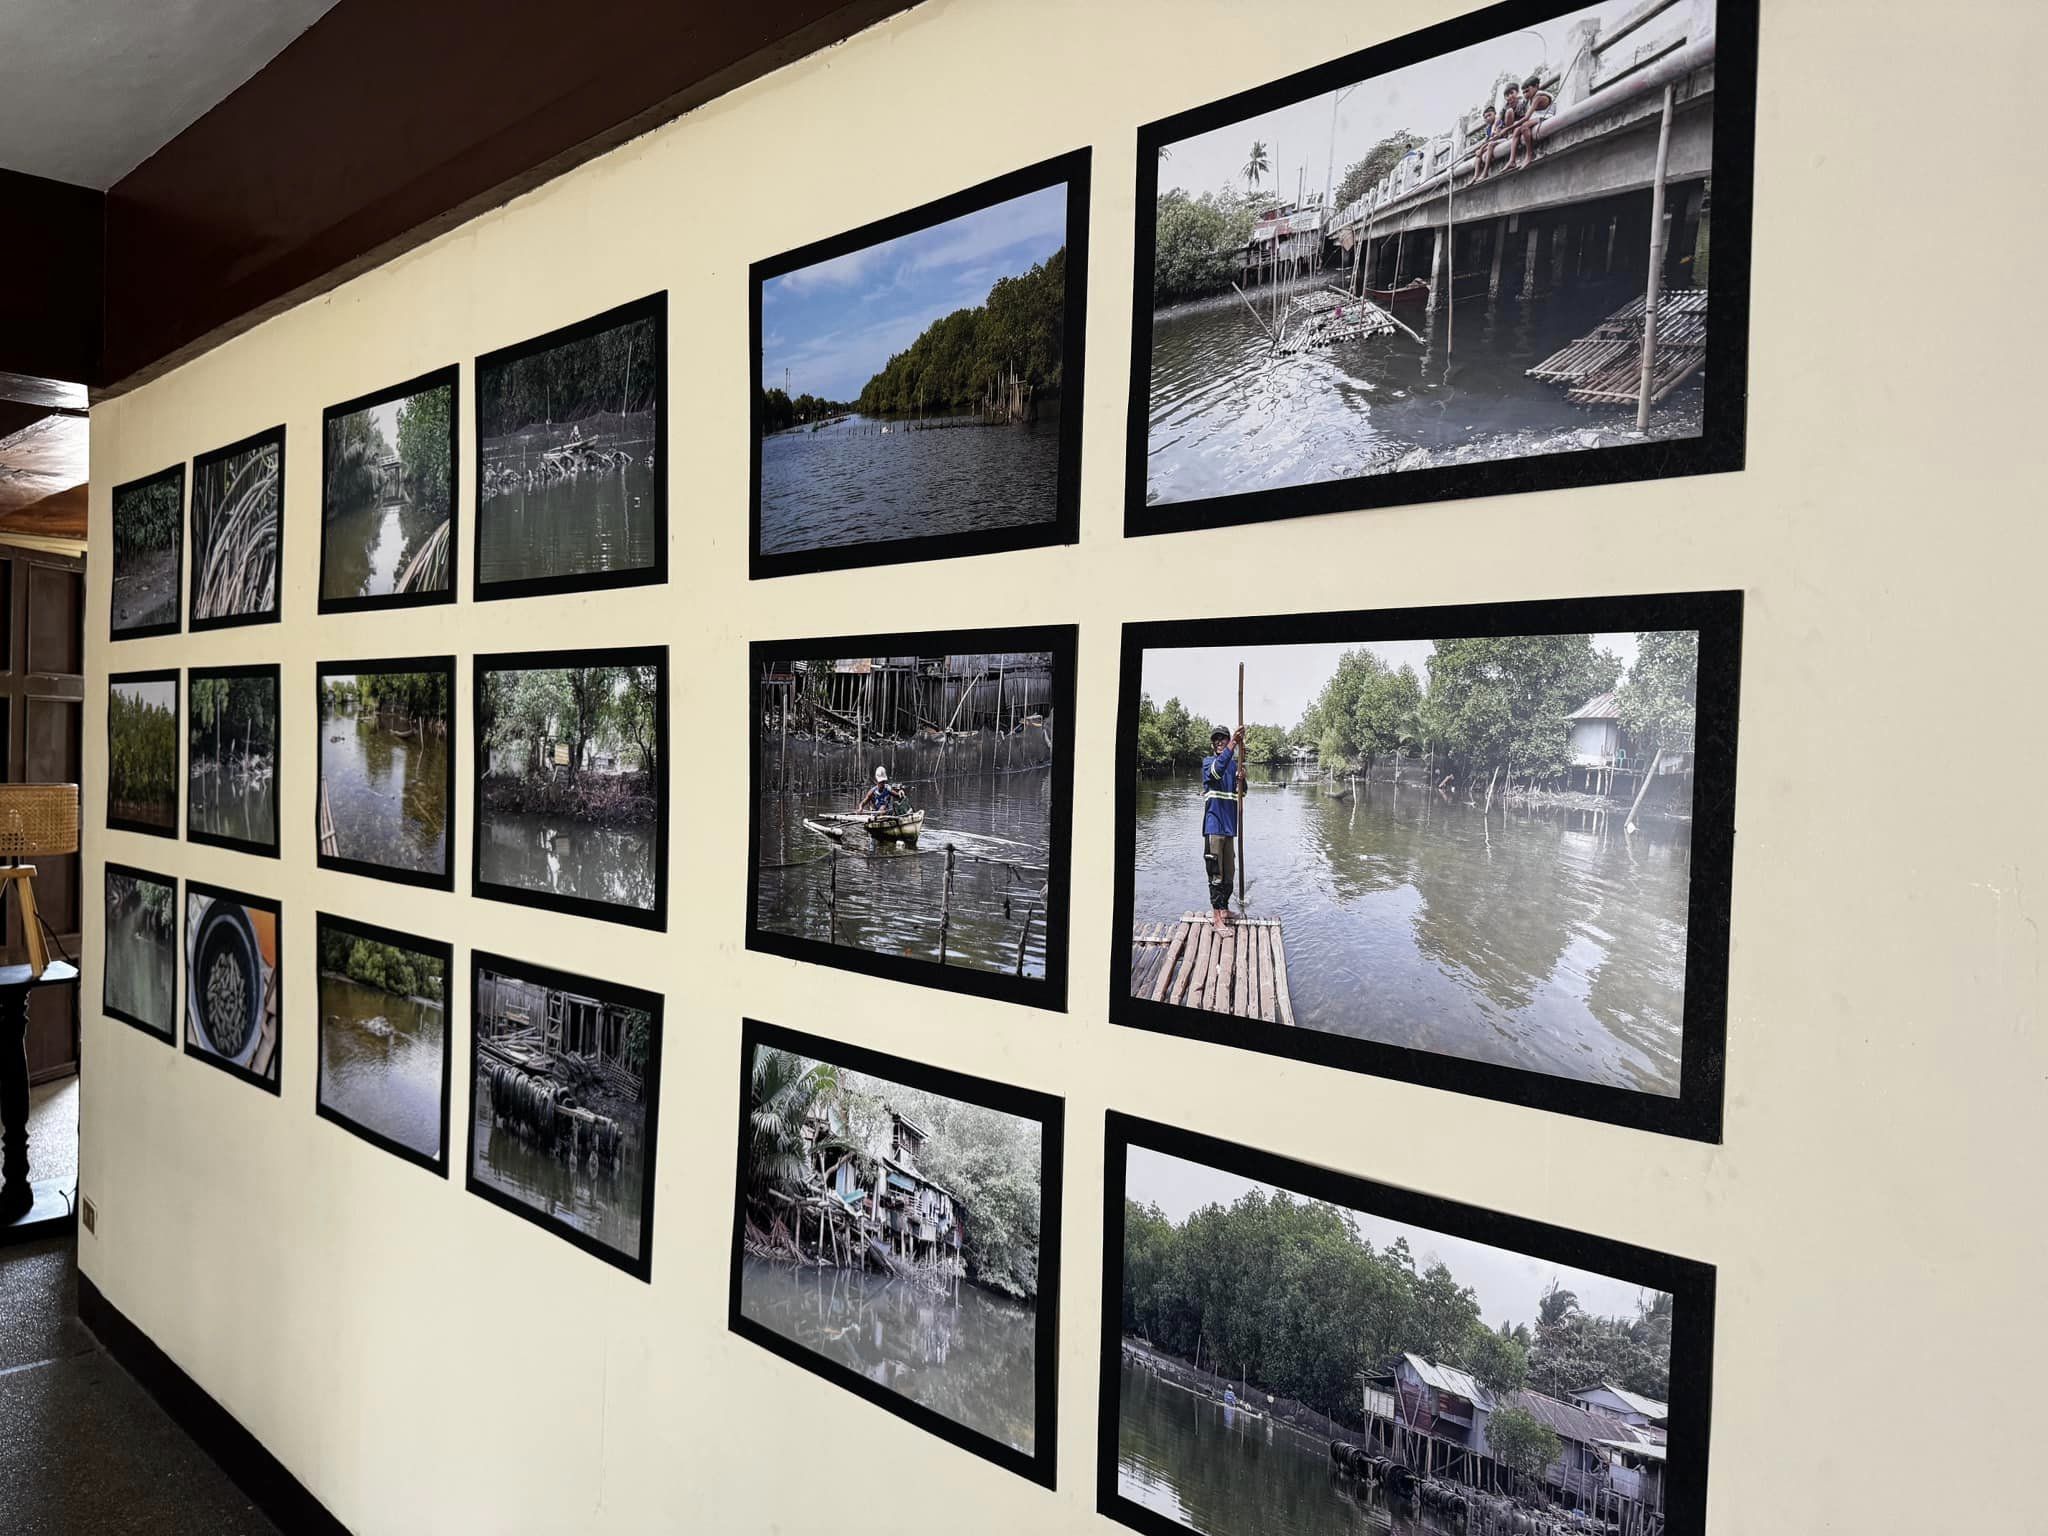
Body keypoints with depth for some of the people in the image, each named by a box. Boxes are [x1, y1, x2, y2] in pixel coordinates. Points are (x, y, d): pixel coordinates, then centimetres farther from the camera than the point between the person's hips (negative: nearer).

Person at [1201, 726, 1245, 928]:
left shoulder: (1234, 764, 13)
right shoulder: (1208, 762, -4)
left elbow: (1240, 793, 12)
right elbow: (1216, 770, -29)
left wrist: (1241, 779, -11)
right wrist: (1232, 745, -40)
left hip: (1229, 825, 6)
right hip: (1214, 825, -6)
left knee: (1229, 871, 13)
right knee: (1215, 872, -6)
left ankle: (1224, 908, 26)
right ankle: (1216, 914, -3)